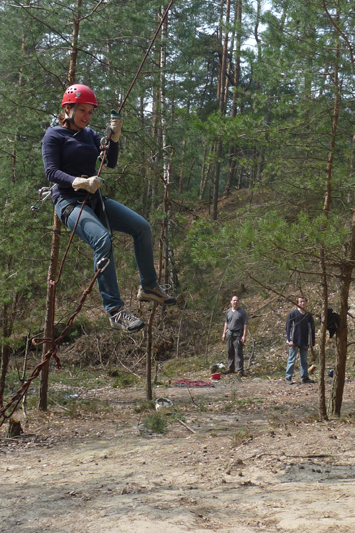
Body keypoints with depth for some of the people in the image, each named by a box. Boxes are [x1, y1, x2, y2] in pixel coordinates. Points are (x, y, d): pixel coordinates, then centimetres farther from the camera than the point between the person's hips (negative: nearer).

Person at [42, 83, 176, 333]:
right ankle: (115, 310, -32)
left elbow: (111, 162, 5)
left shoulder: (89, 134, 16)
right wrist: (81, 182, -31)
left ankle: (149, 287, 12)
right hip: (68, 201, -7)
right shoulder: (54, 135, -3)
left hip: (94, 199, 7)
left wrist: (115, 135, -12)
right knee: (102, 239, -32)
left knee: (142, 227, -4)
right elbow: (51, 172, -14)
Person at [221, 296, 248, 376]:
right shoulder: (228, 311, 11)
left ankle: (240, 371, -4)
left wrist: (244, 335, -14)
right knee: (230, 352, 10)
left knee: (238, 353, -7)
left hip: (238, 334, -6)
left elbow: (245, 324, -8)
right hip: (229, 333, 6)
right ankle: (231, 368, 22)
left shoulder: (242, 312, -5)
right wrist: (224, 333, 15)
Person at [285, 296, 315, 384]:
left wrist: (313, 341, 8)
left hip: (305, 342, 4)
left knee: (304, 360, 10)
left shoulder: (308, 315, 8)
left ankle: (305, 377, 17)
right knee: (291, 360, 0)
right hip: (294, 341, -4)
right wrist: (289, 340, -11)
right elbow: (288, 327, -4)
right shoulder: (293, 314, -3)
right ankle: (288, 377, 6)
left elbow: (312, 329, 13)